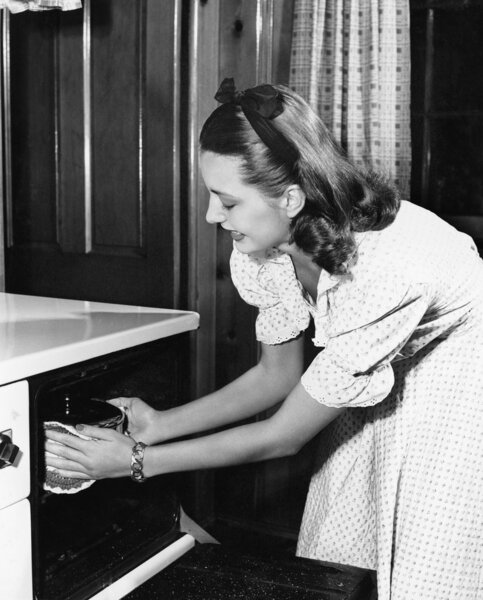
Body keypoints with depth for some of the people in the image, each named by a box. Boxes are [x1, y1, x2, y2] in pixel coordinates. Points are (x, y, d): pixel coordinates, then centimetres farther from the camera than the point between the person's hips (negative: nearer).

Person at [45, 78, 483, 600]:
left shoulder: (381, 271, -40)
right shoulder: (261, 249, -19)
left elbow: (284, 436, -28)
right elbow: (278, 376, -2)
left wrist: (139, 461, -23)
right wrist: (161, 424, -12)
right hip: (375, 380, 6)